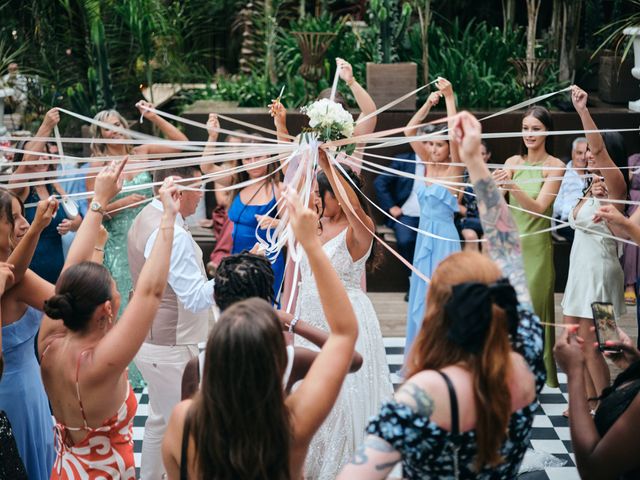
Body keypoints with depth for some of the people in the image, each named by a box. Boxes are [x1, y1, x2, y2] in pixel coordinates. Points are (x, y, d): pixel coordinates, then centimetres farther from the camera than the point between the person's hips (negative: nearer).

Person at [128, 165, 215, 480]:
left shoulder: (146, 218, 8)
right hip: (172, 350, -10)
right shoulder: (171, 234, -25)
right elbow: (197, 297, -28)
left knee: (160, 419, 22)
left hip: (153, 340, 10)